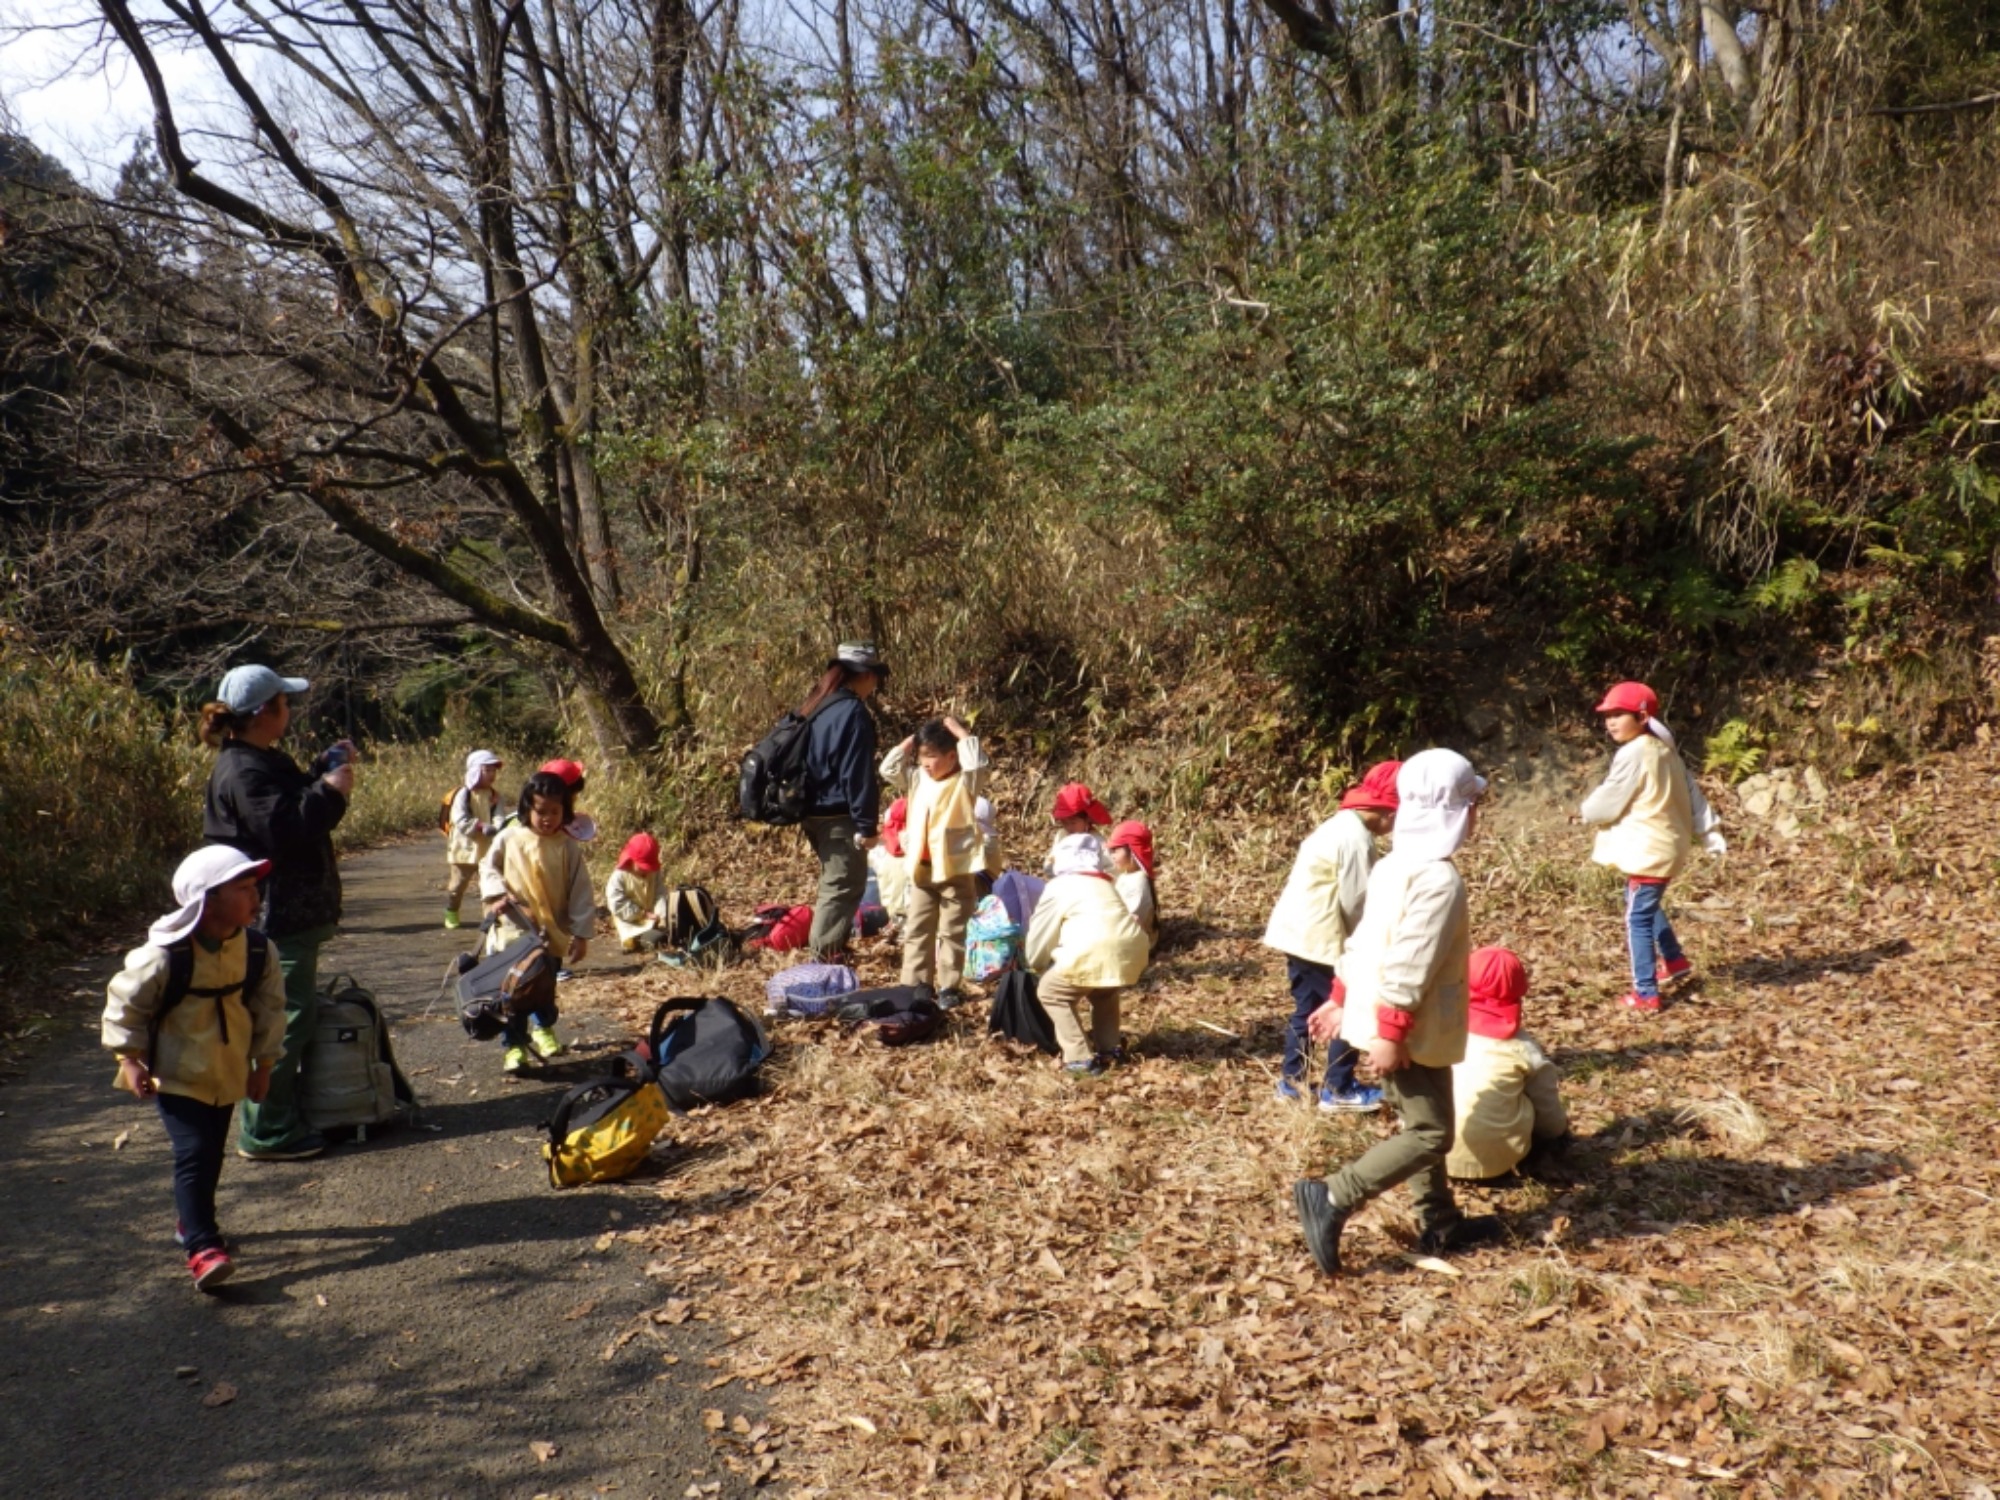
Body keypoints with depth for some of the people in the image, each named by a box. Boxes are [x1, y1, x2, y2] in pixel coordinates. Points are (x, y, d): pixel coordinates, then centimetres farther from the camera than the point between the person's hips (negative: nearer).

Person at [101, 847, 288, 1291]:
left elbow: (269, 1007, 4)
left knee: (211, 1155, 16)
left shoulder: (256, 950, -7)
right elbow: (124, 1002, -9)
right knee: (193, 1154, -14)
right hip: (178, 1075, -5)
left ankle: (191, 1223, 38)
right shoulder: (166, 954, -22)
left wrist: (263, 1062, 6)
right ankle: (201, 1248, -13)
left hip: (229, 1074, 5)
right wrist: (130, 1059, -9)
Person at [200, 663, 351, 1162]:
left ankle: (284, 1116, 29)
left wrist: (326, 768, 15)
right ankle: (266, 1132, 2)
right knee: (287, 1017, -7)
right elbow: (287, 827, -28)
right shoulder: (243, 772, -20)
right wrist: (331, 790, -19)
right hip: (274, 918, -11)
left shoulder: (263, 761, 14)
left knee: (296, 1013, 18)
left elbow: (297, 799, 27)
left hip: (289, 911, 11)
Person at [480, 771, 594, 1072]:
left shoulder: (568, 846, -7)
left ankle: (543, 1027, 42)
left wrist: (581, 933, -7)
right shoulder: (508, 838, -4)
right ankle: (513, 1044, 15)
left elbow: (580, 891, -5)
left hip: (553, 933, 0)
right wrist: (496, 894, -13)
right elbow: (488, 868, 7)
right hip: (513, 930, 0)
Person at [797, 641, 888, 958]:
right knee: (842, 890, -5)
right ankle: (824, 962, -5)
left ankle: (831, 950, 29)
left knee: (836, 886, 21)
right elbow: (857, 774, -19)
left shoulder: (816, 707, 12)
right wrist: (866, 824, -17)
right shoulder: (853, 712, -16)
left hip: (814, 812, 10)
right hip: (839, 817, -10)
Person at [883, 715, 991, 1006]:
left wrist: (957, 729, -17)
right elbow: (889, 768, 10)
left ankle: (950, 987, 10)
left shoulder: (965, 781, -9)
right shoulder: (918, 778, 8)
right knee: (916, 930, 11)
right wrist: (912, 740, 4)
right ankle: (915, 985, 19)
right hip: (921, 871, 6)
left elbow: (976, 760, -27)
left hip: (955, 871, -6)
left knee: (951, 933, 3)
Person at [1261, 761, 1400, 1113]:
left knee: (1307, 1007, 19)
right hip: (1318, 937, -10)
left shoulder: (1339, 825, 13)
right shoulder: (1357, 839, -19)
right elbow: (1355, 902, -16)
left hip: (1296, 930, 10)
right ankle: (1338, 1089, 10)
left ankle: (1291, 1081, 26)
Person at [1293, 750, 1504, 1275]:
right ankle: (1331, 1198, -8)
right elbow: (1411, 962, -26)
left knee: (1422, 1123, 20)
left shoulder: (1394, 865, 9)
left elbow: (1364, 938, 15)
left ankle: (1440, 1224, 31)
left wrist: (1343, 1000, 20)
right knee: (1430, 1134, -2)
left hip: (1386, 1023, 10)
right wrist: (1393, 1030, -24)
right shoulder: (1440, 878, -21)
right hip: (1411, 1032, -10)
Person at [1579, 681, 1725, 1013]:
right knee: (1647, 905, 30)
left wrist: (1587, 811, 6)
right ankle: (1674, 959, 43)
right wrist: (1710, 833, 13)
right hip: (1669, 842, 10)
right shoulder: (1664, 749, 10)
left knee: (1638, 918, -4)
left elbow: (1608, 802, -15)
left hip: (1648, 848, -10)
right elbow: (1691, 794, 11)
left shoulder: (1633, 755, -18)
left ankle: (1646, 994, -1)